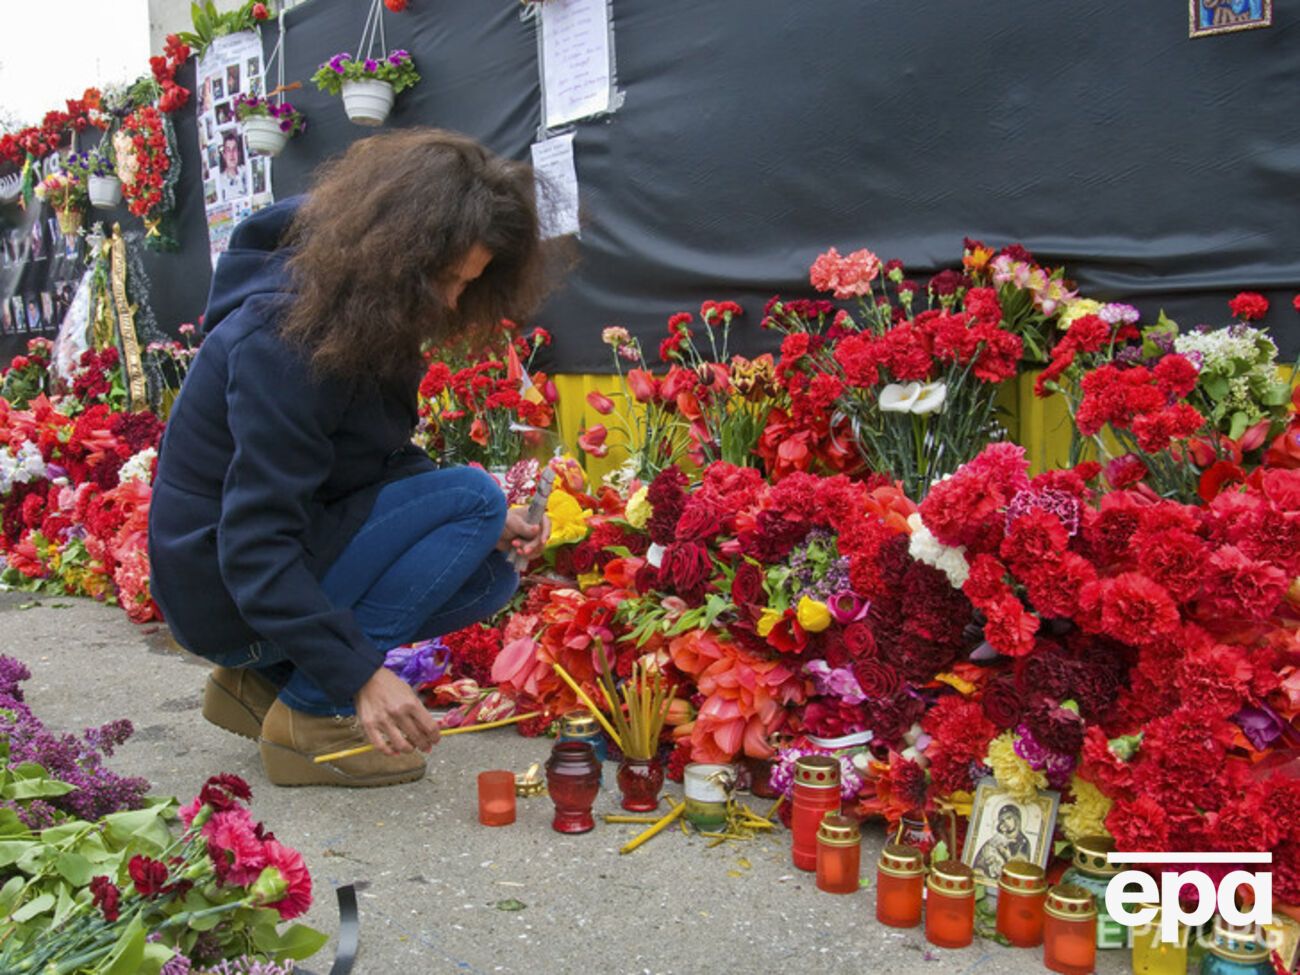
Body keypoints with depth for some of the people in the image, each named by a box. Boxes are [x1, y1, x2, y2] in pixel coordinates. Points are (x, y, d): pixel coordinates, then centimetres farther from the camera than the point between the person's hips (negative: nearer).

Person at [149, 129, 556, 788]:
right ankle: (312, 714, -14)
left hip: (289, 560, 9)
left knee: (490, 578, 6)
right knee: (473, 497, -20)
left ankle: (262, 679, 8)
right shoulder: (286, 338, -27)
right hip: (225, 591, -9)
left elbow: (386, 460, 10)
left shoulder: (360, 316, 1)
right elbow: (254, 544, -29)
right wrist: (360, 672, -34)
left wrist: (483, 526, -5)